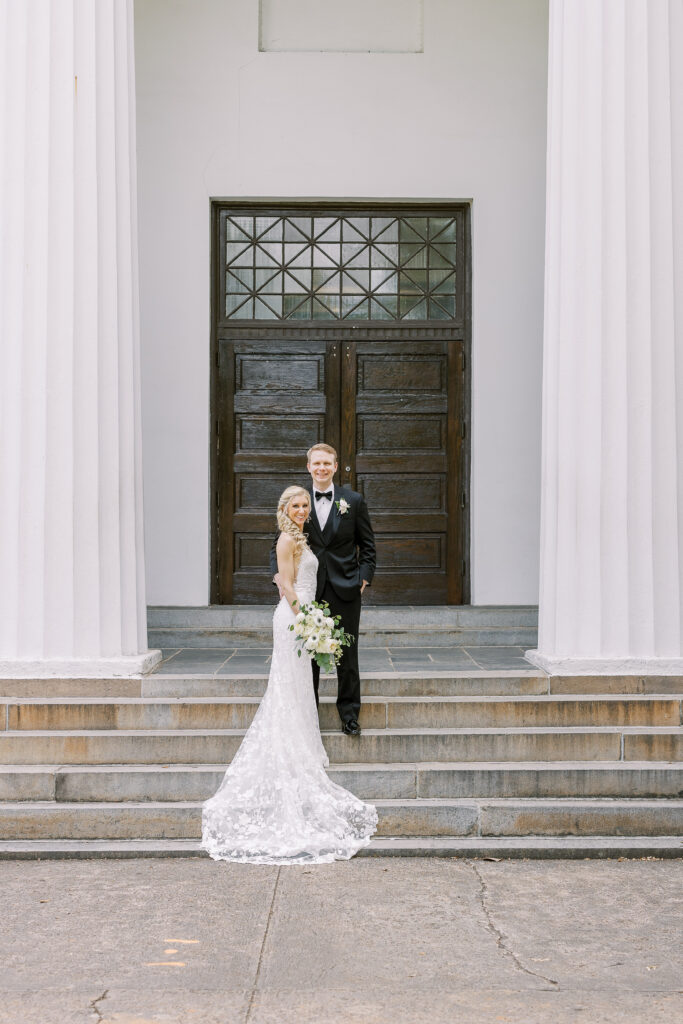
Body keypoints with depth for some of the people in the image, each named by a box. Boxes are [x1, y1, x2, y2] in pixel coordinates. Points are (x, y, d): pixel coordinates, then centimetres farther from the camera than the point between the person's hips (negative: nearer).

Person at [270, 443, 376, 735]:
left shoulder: (354, 501, 3)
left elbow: (368, 546, 7)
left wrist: (364, 579, -3)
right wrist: (279, 575, -6)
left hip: (345, 591, -1)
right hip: (308, 591, 1)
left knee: (347, 656, 5)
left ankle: (349, 715, 17)